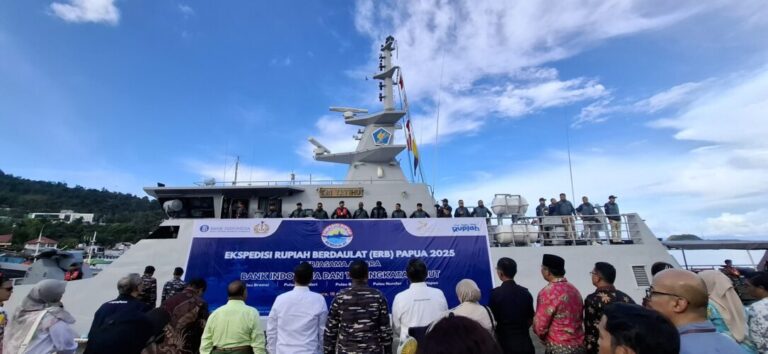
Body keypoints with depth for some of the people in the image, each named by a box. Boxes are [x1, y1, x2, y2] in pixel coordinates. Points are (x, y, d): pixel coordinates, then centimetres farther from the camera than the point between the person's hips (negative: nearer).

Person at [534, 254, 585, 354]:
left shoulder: (548, 292, -19)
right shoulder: (574, 289, 4)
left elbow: (539, 326, -15)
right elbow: (580, 317, 14)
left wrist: (546, 337, 5)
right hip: (579, 344, 7)